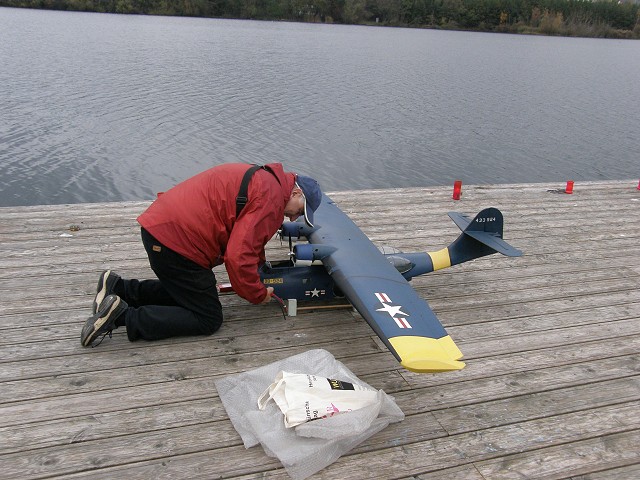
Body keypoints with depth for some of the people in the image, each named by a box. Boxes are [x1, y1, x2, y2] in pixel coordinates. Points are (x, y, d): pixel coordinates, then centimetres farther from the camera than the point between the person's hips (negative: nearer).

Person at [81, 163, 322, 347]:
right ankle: (124, 316, -7)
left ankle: (118, 288, 17)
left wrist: (260, 265, 22)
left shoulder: (263, 179, 17)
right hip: (175, 240, -10)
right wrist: (258, 294, -5)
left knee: (184, 291, 28)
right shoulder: (271, 197, -15)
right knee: (208, 319, 2)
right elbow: (239, 257, -21)